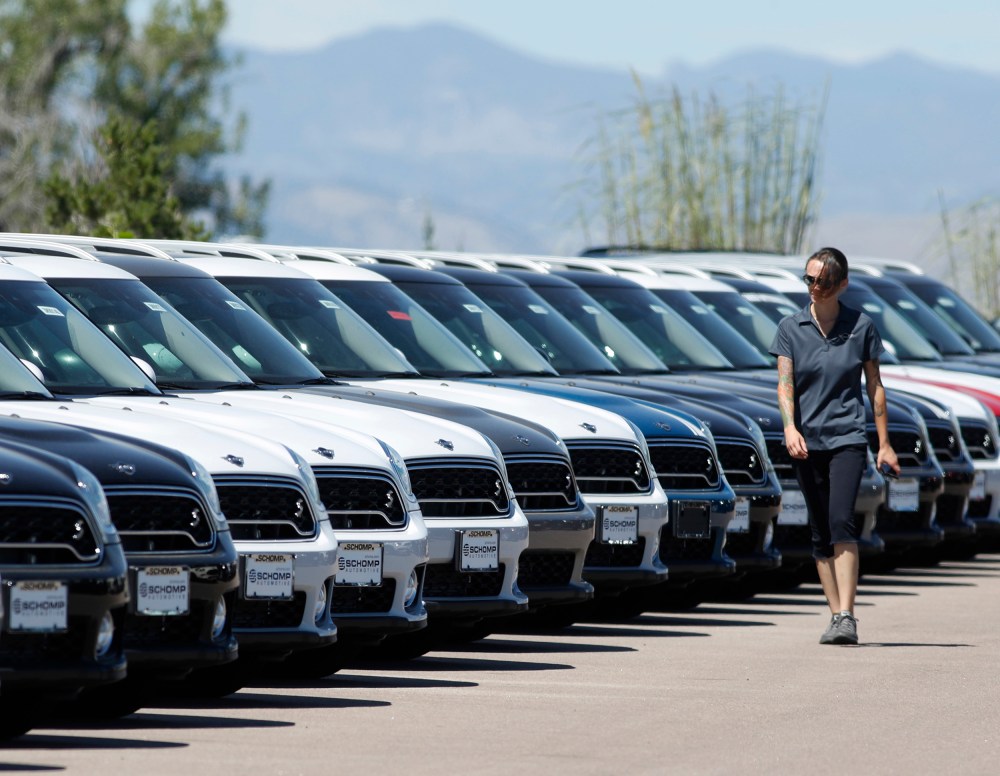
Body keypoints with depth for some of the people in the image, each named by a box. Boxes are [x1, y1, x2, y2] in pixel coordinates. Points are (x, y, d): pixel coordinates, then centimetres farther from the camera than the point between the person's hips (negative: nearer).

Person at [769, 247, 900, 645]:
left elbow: (874, 386, 8)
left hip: (847, 436, -2)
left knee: (841, 522, -19)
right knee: (821, 534, 4)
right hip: (806, 440, 2)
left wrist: (884, 444, 8)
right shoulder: (791, 328, 4)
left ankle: (846, 617, -22)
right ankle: (837, 616, 11)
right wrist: (790, 428, -22)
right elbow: (785, 384, -4)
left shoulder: (861, 327, 2)